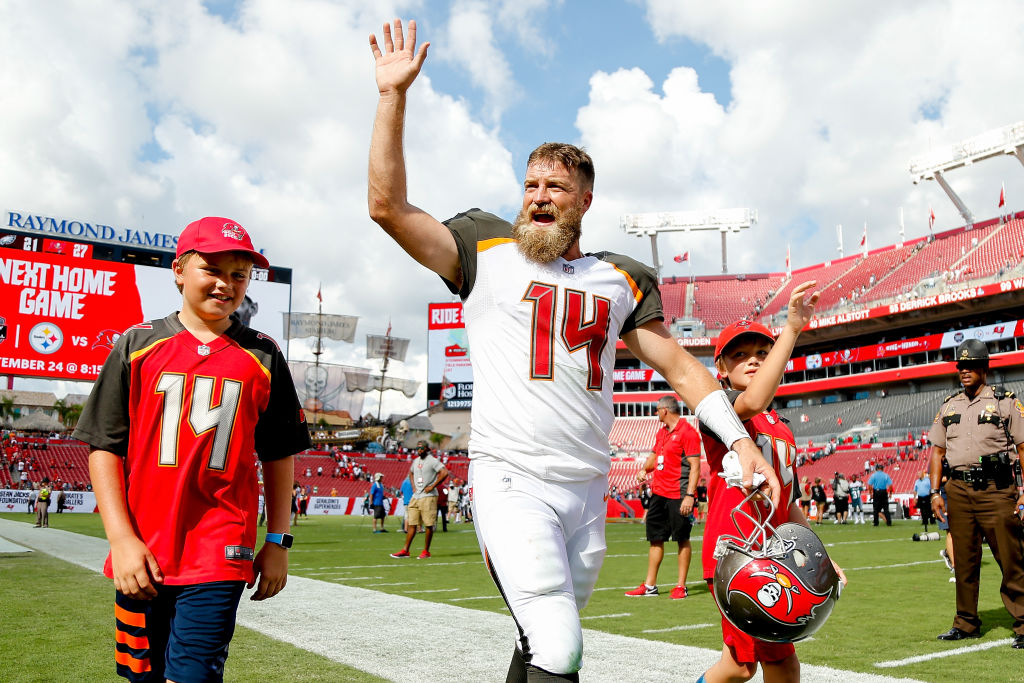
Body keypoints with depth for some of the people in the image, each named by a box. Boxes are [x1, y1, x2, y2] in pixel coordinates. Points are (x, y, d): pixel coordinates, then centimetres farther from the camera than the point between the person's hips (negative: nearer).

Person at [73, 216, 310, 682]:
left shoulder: (262, 356, 4)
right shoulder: (138, 344, 3)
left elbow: (278, 455, 9)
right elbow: (104, 446, 2)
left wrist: (277, 541, 6)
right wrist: (121, 538, -6)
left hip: (220, 557, -1)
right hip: (141, 556, 1)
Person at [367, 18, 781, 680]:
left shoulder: (623, 279, 13)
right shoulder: (488, 251, 5)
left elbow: (679, 365, 13)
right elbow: (389, 206, -2)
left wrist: (741, 441, 3)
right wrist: (393, 95, -5)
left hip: (588, 488, 4)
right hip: (511, 480, -4)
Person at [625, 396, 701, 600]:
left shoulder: (687, 432, -11)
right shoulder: (662, 432, 15)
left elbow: (695, 466, -15)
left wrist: (689, 495, -22)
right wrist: (644, 470, 9)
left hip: (679, 496, -8)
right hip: (658, 493, 9)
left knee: (682, 539, 2)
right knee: (655, 538, 11)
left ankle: (681, 585, 11)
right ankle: (650, 586, 18)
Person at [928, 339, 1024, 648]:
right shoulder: (948, 407, 15)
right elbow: (937, 451, 16)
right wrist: (935, 492, 8)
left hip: (996, 489, -4)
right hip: (958, 489, 4)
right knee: (963, 559, 9)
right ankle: (966, 624, 18)